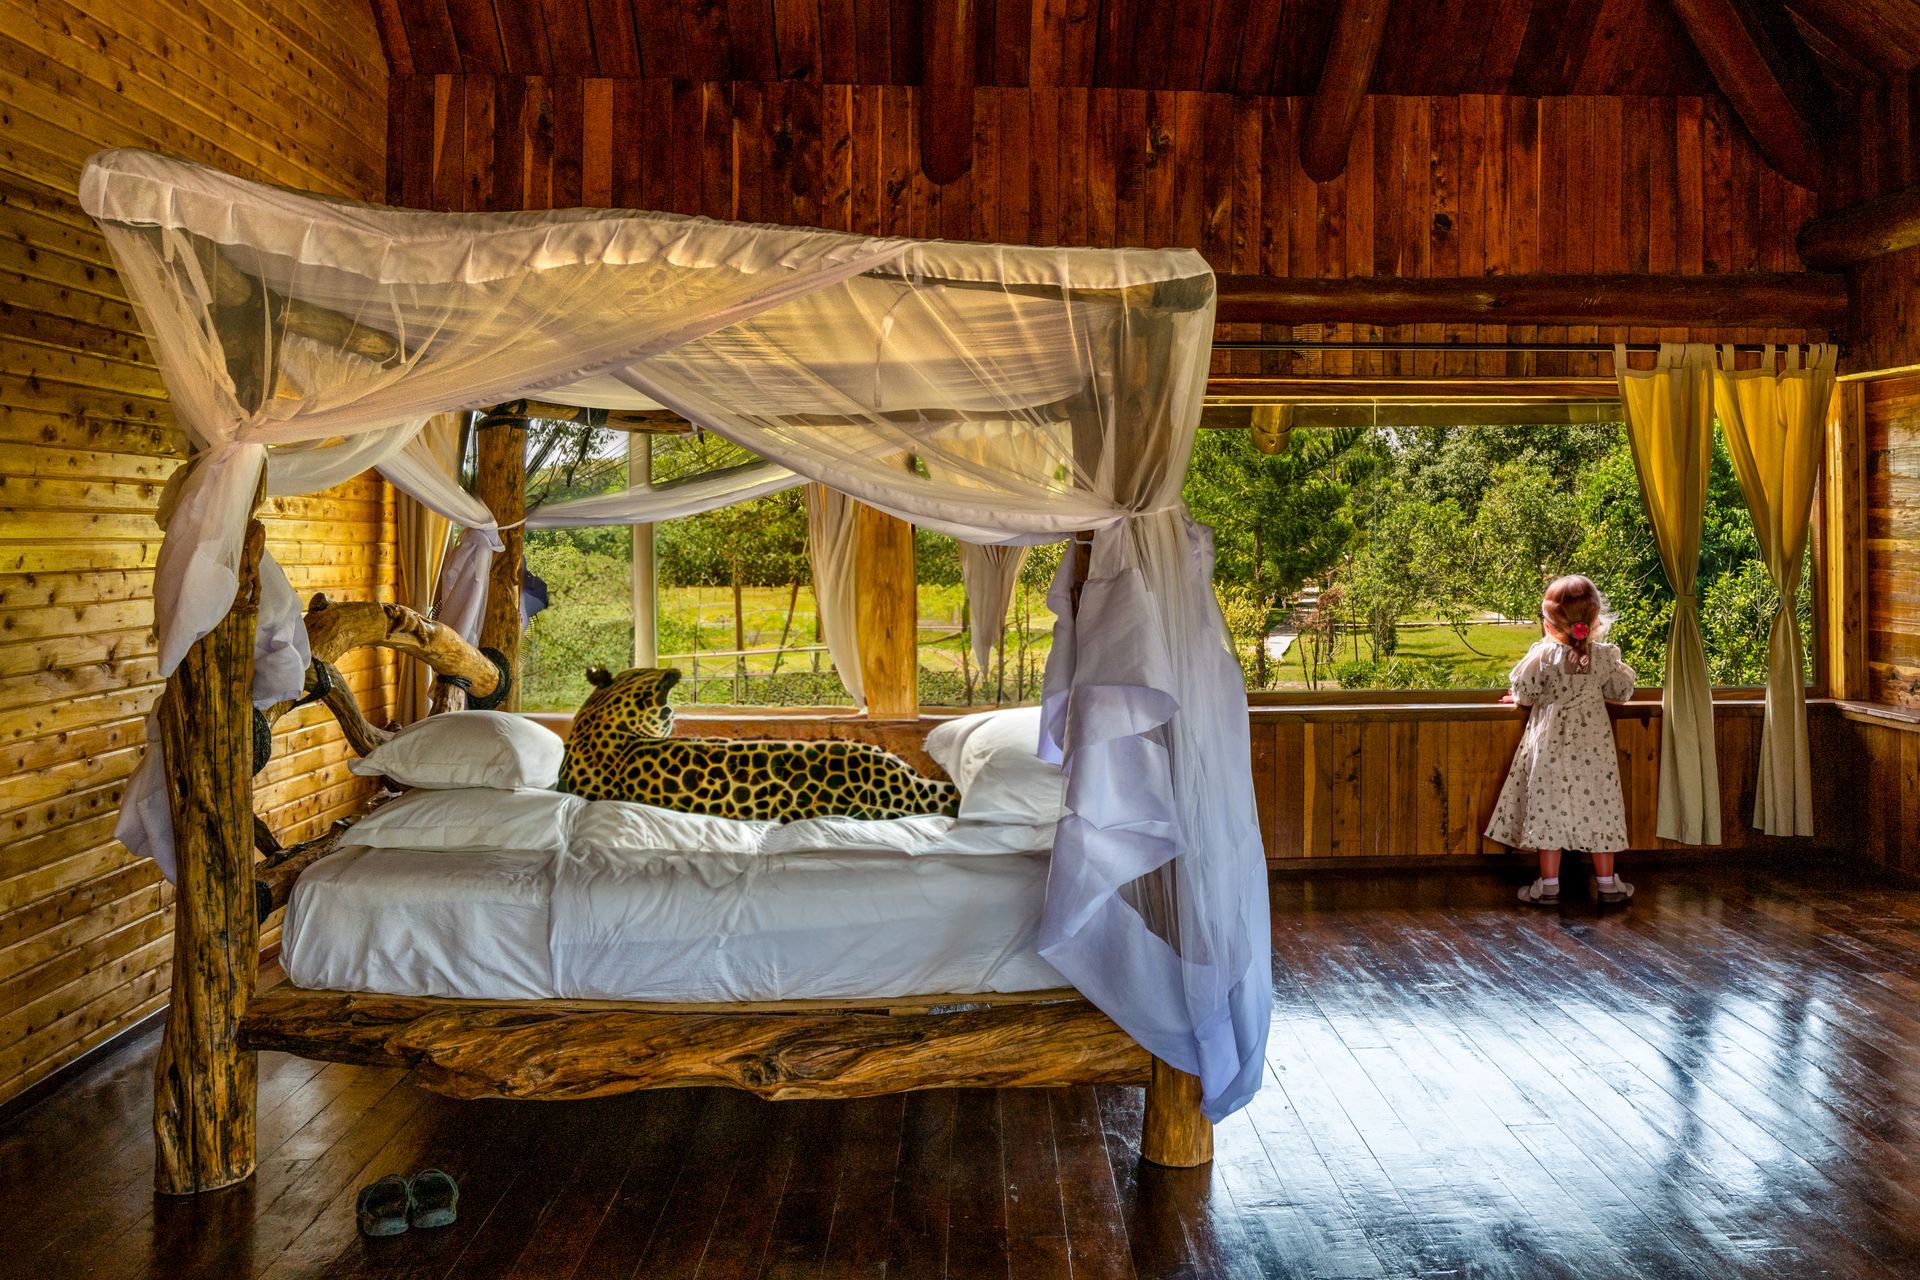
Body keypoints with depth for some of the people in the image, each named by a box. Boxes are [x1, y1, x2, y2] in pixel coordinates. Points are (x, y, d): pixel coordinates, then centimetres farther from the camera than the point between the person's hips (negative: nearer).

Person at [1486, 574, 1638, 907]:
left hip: (1551, 746, -3)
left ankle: (1549, 885, 6)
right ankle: (1607, 882, 18)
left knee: (1548, 809, 3)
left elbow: (1523, 693, -9)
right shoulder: (1605, 656, -4)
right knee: (1598, 806, 10)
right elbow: (1622, 692, 9)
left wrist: (1519, 699, 13)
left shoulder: (1543, 654, -14)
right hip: (1594, 747, 3)